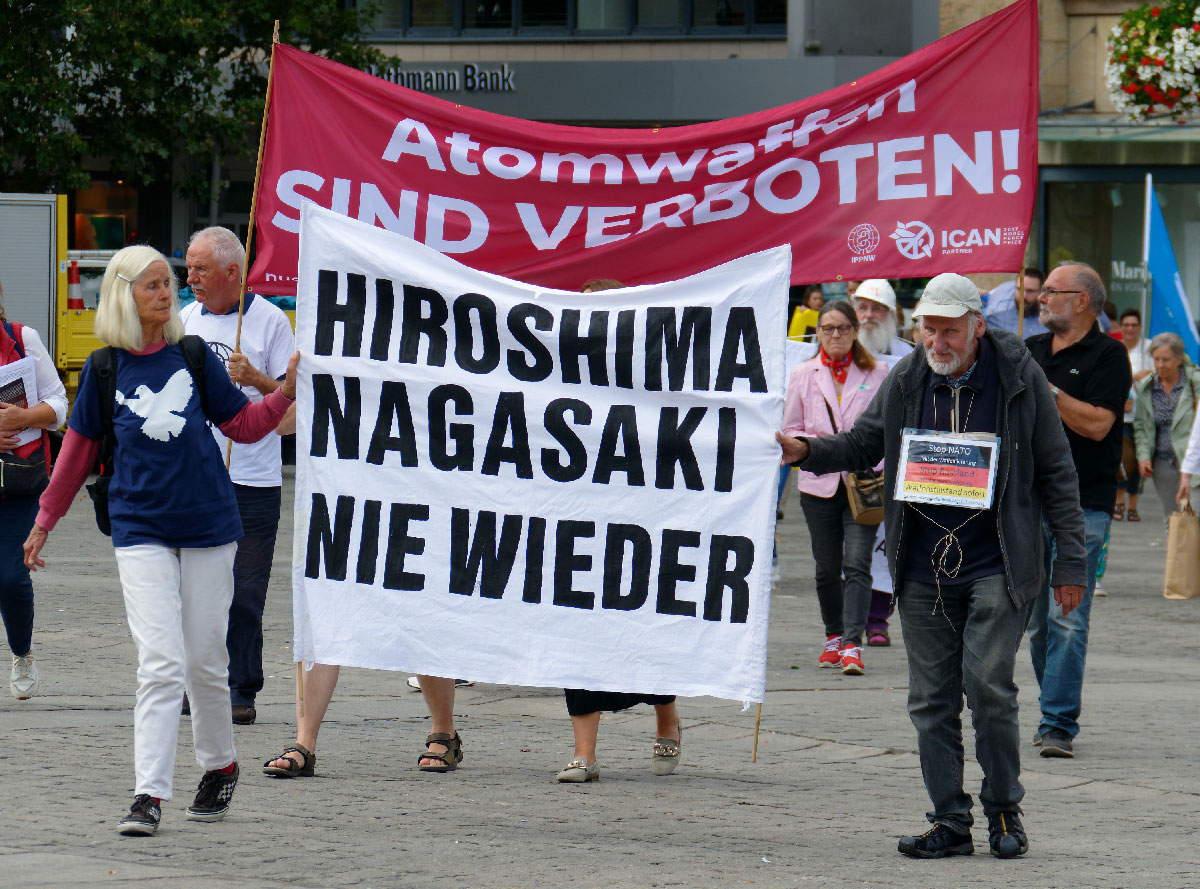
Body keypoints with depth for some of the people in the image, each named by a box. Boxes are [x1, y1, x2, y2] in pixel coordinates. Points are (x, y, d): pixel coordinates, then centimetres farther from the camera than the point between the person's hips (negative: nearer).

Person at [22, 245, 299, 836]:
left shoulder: (193, 357, 3)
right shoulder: (105, 368, 1)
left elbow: (243, 425, 10)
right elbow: (80, 448, 11)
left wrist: (287, 390, -6)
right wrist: (45, 520, 15)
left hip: (208, 524, 1)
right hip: (140, 529, -1)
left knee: (204, 661, 8)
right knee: (161, 664, -12)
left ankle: (220, 765, 31)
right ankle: (148, 795, -14)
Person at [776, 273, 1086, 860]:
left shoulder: (1018, 377, -3)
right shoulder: (905, 382, 4)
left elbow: (1055, 472, 1)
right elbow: (862, 445, 15)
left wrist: (1069, 562, 0)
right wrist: (807, 452, -6)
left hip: (996, 567, -4)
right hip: (923, 570, 4)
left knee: (987, 684, -14)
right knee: (931, 699, 4)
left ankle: (1004, 810, 5)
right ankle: (950, 824, 13)